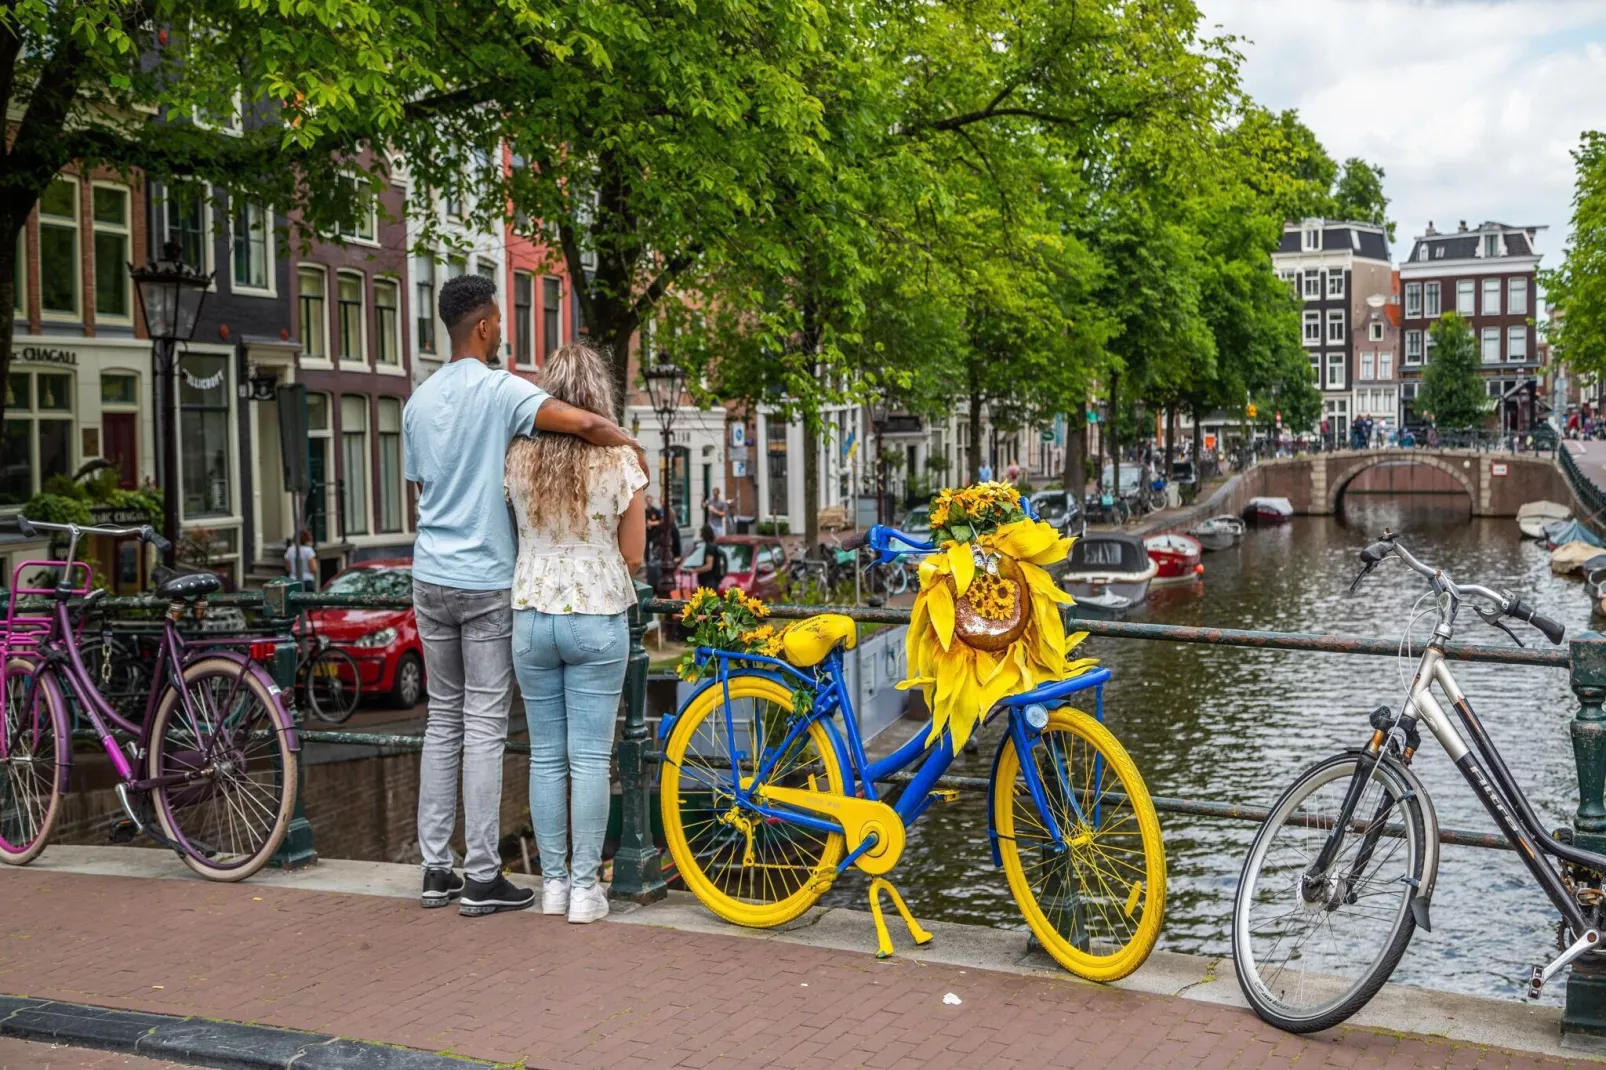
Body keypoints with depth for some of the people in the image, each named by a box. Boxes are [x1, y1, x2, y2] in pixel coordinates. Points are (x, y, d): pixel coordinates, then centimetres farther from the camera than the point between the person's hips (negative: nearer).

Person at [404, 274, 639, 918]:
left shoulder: (419, 401, 10)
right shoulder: (499, 391, -12)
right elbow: (582, 423, -25)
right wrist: (625, 439, -6)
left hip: (430, 579, 6)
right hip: (487, 582, -6)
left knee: (442, 721, 13)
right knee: (484, 728, -1)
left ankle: (436, 870, 16)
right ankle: (482, 877, 4)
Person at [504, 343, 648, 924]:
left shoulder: (517, 457, 0)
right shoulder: (620, 460, -7)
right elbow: (633, 554, -2)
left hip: (531, 613, 3)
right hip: (597, 616, -3)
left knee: (546, 755, 10)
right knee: (589, 757, 2)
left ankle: (553, 882, 16)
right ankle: (585, 887, 5)